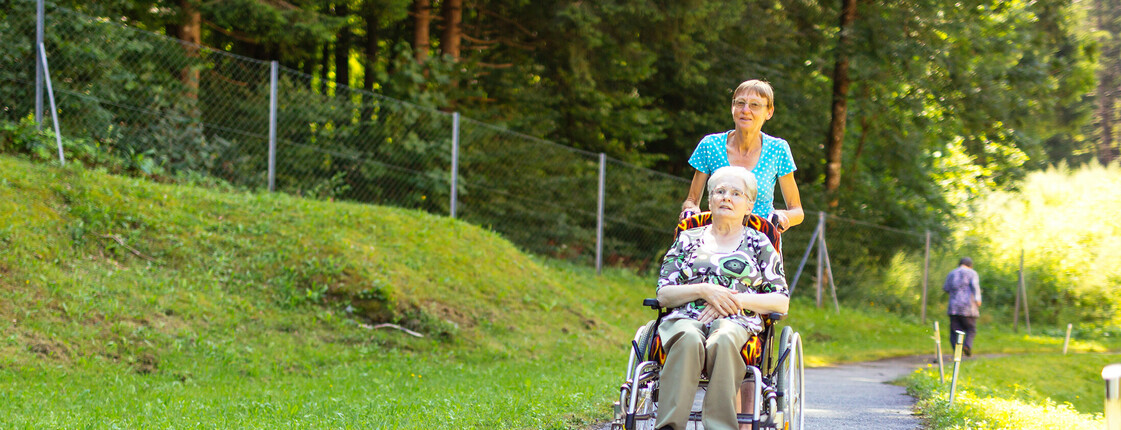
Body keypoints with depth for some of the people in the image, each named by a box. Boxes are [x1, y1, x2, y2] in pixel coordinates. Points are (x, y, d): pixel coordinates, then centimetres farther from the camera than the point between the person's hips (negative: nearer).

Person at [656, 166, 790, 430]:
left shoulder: (758, 244, 19)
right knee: (688, 339, -38)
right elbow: (663, 294, 13)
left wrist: (736, 300, -4)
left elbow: (782, 302, 11)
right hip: (685, 319, 1)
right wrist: (704, 291, -4)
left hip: (736, 323, -1)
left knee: (722, 341, -39)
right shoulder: (689, 240, 22)